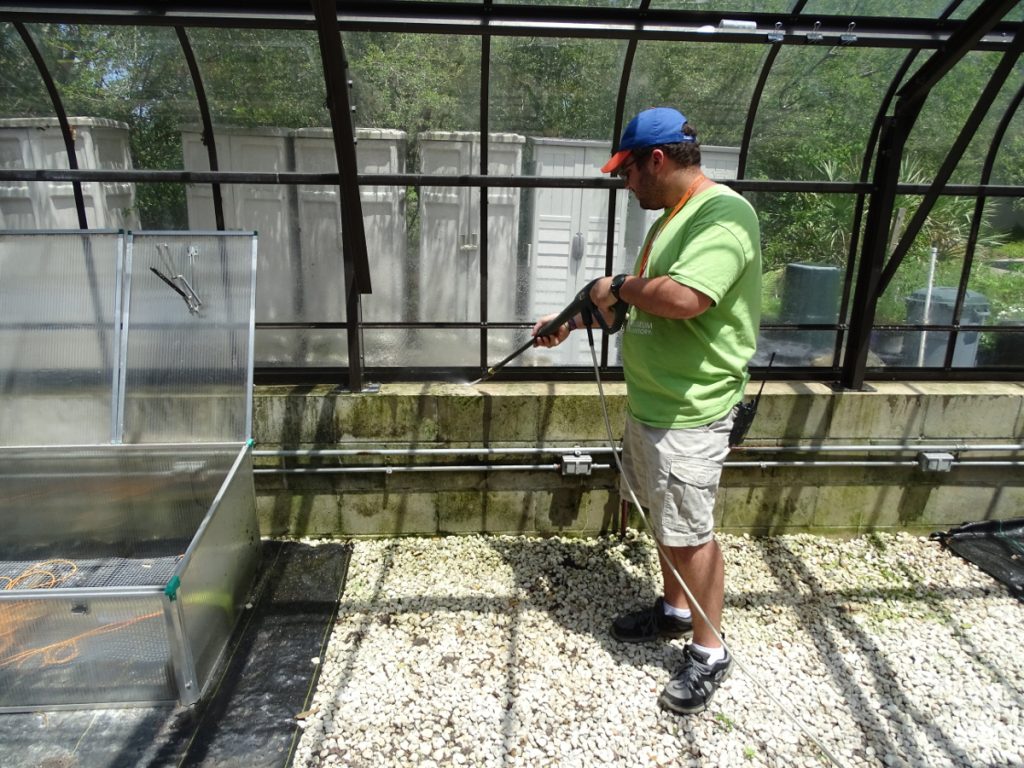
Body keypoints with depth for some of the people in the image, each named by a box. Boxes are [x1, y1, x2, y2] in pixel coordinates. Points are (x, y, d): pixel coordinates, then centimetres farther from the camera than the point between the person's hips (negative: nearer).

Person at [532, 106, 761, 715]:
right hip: (649, 401, 10)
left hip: (689, 413, -10)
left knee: (690, 533, 3)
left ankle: (709, 654, 23)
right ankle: (675, 611, 43)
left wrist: (620, 287, -17)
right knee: (664, 520, 22)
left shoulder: (723, 213, -18)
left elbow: (684, 298, -35)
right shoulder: (674, 215, 14)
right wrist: (572, 321, 19)